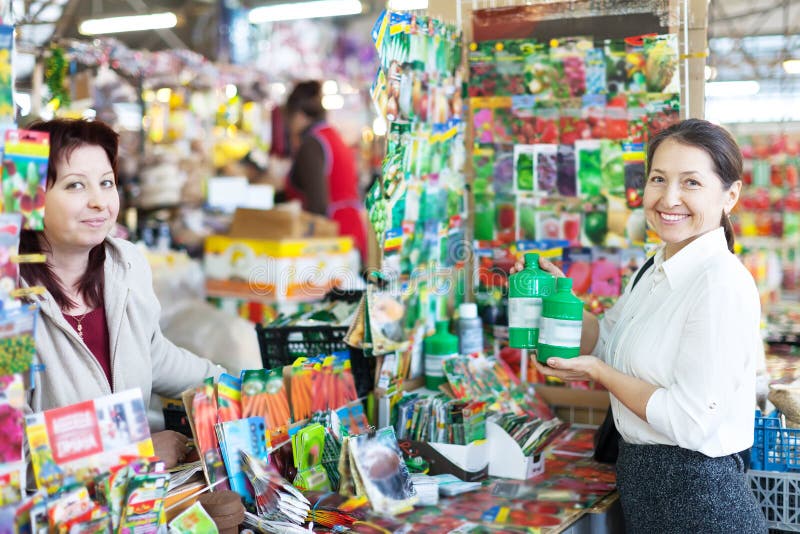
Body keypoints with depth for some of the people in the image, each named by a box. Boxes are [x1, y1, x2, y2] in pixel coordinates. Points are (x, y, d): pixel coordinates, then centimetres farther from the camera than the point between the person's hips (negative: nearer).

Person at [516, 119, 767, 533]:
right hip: (641, 484, 9)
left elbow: (691, 422, -25)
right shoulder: (658, 272, 7)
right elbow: (606, 345, 18)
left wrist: (597, 372, -15)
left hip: (697, 500, -8)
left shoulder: (721, 284, -21)